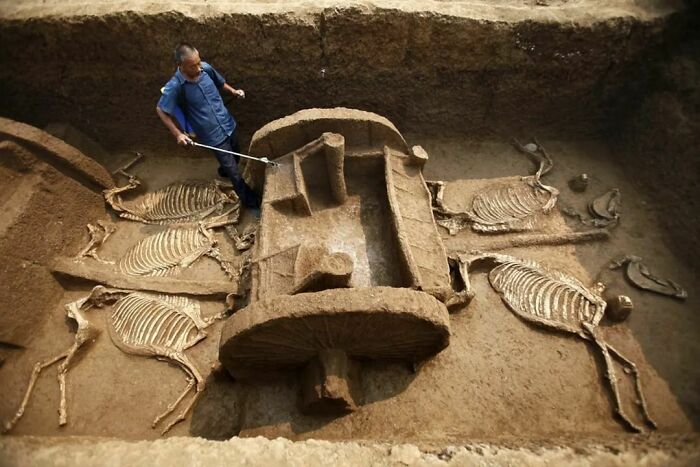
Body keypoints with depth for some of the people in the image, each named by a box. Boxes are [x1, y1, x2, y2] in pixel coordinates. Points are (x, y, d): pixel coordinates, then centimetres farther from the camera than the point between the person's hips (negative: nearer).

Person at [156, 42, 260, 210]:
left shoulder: (206, 68, -9)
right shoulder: (175, 87, -23)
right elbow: (160, 110, -10)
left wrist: (233, 91, -6)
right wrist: (178, 134, -16)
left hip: (229, 124, 5)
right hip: (213, 136, -5)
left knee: (235, 157, 28)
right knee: (234, 172, 3)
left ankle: (224, 170, 62)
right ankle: (250, 200, 23)